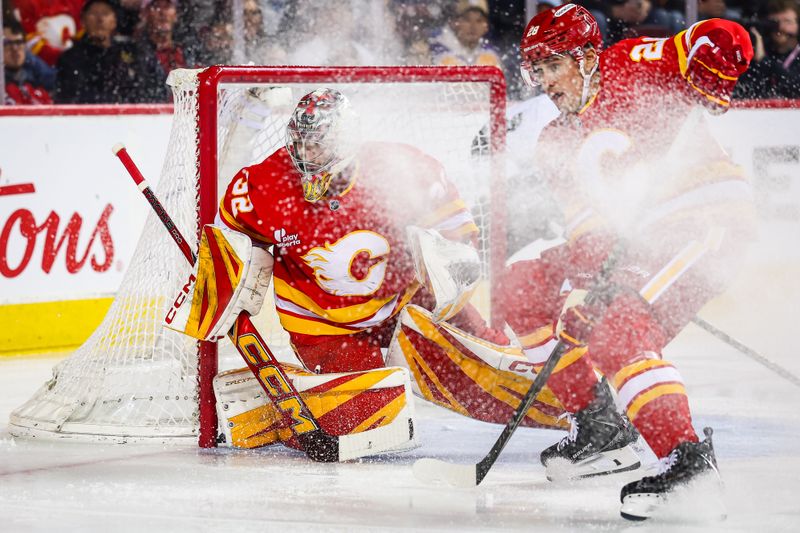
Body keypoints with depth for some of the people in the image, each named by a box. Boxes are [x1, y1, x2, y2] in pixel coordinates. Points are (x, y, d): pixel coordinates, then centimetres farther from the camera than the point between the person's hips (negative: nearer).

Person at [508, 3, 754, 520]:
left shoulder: (631, 67, -7)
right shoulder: (559, 142, 13)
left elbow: (725, 42, -16)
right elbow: (586, 223, 4)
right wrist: (579, 285, -13)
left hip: (707, 219, -9)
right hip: (639, 240, 9)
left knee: (618, 331, -27)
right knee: (527, 285, 9)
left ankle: (687, 456, -29)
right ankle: (600, 427, 10)